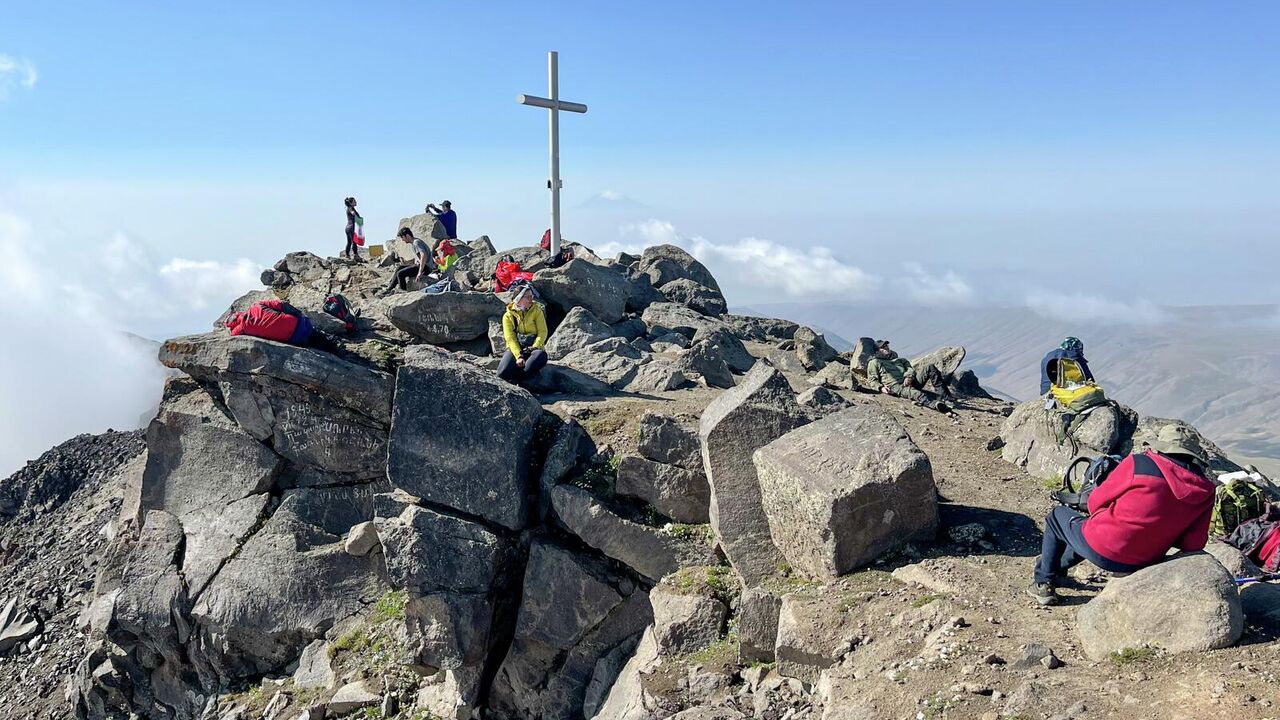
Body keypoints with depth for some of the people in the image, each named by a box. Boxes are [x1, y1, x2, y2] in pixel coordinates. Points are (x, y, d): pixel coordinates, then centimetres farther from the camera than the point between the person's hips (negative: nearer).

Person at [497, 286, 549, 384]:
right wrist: (518, 356, -23)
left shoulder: (536, 310, 6)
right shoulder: (508, 315, 3)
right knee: (503, 373, -29)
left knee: (541, 355, -38)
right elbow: (510, 338, -7)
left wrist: (535, 347, -18)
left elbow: (542, 331, 0)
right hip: (515, 348, -1)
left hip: (533, 347, 1)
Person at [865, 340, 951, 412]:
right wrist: (881, 387, -12)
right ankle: (935, 404, -64)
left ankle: (944, 392, -23)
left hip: (908, 381, 6)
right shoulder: (874, 363, 18)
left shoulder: (898, 359, 33)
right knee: (913, 392, -39)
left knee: (930, 367, -9)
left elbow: (909, 368, 19)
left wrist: (909, 376, -5)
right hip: (895, 386, -6)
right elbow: (872, 380, 9)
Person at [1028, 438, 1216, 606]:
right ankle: (1057, 567, 54)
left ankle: (1044, 583, 28)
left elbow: (1095, 502, -3)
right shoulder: (1205, 492, -3)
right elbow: (1193, 544, -1)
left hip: (1101, 552, -5)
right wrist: (1160, 534, 16)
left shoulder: (1139, 463, -13)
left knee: (1057, 516, 25)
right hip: (1143, 564, 5)